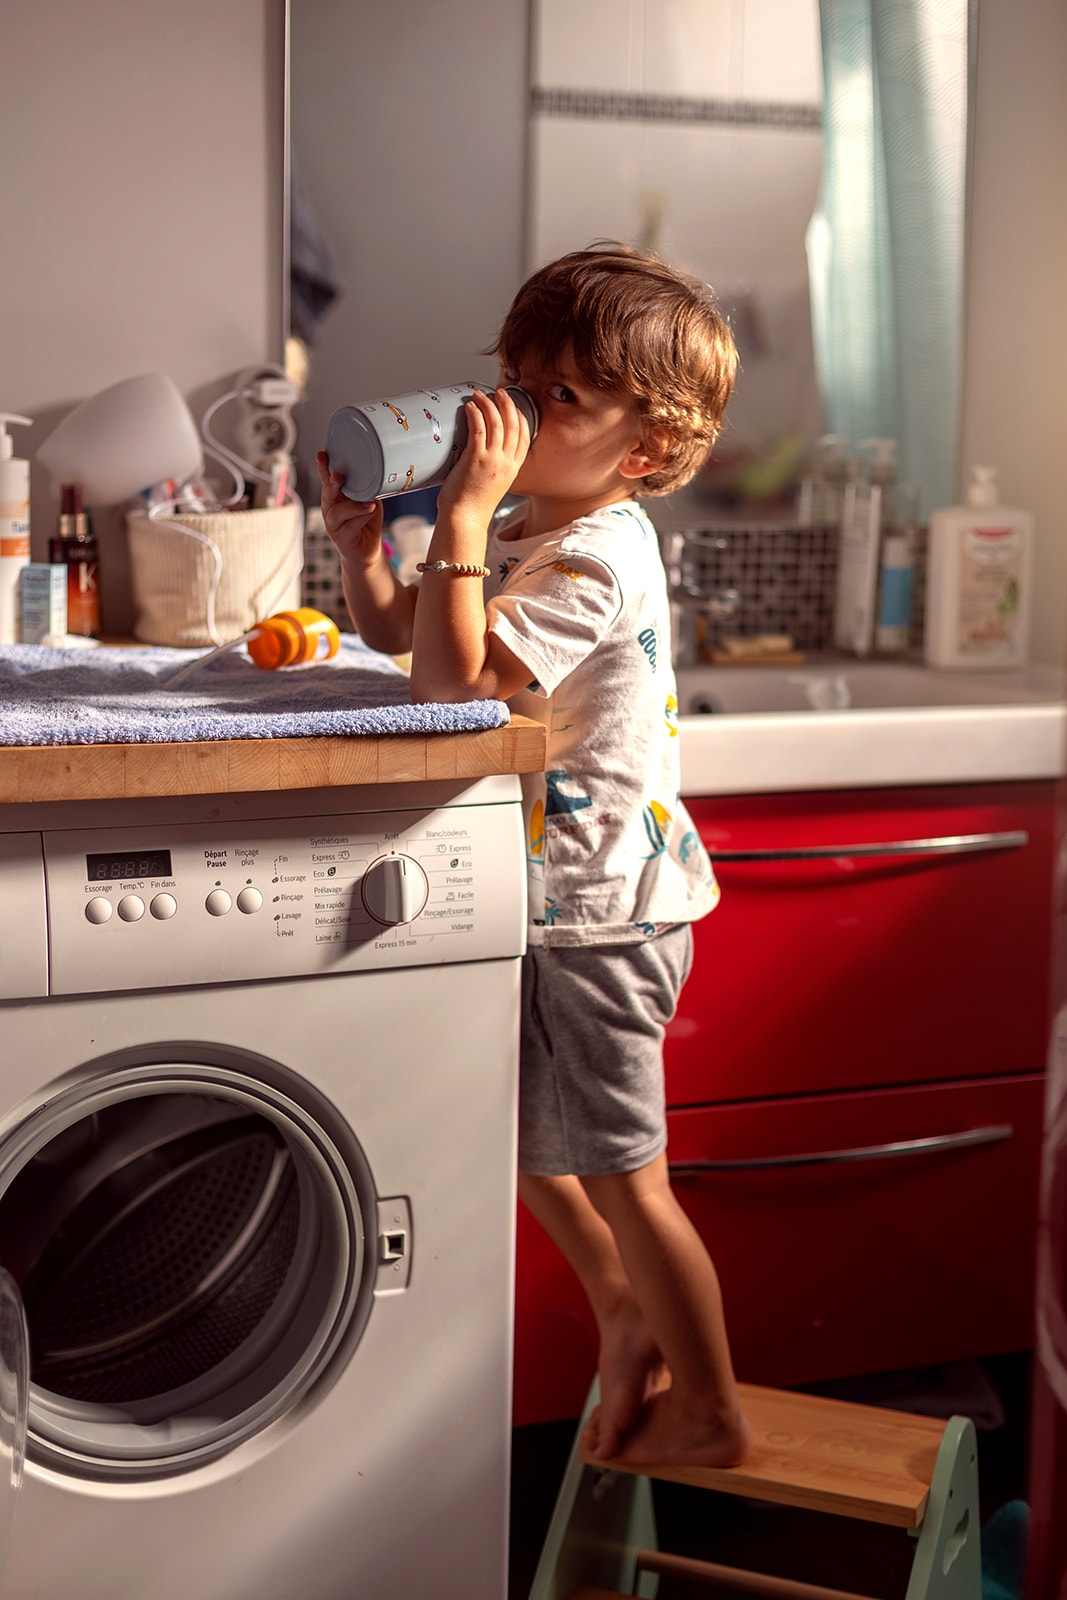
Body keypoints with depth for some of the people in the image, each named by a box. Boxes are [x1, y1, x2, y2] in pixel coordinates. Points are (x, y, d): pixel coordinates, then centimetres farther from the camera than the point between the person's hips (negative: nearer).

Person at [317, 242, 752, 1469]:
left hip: (606, 909, -10)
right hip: (547, 901, 10)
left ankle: (711, 1413, 16)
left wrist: (462, 511, -29)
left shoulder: (597, 559, -22)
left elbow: (451, 673, -32)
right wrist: (361, 542, -2)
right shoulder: (522, 533, 9)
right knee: (523, 1138, 21)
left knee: (619, 1173, 0)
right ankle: (629, 1319, 41)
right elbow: (396, 630, 17)